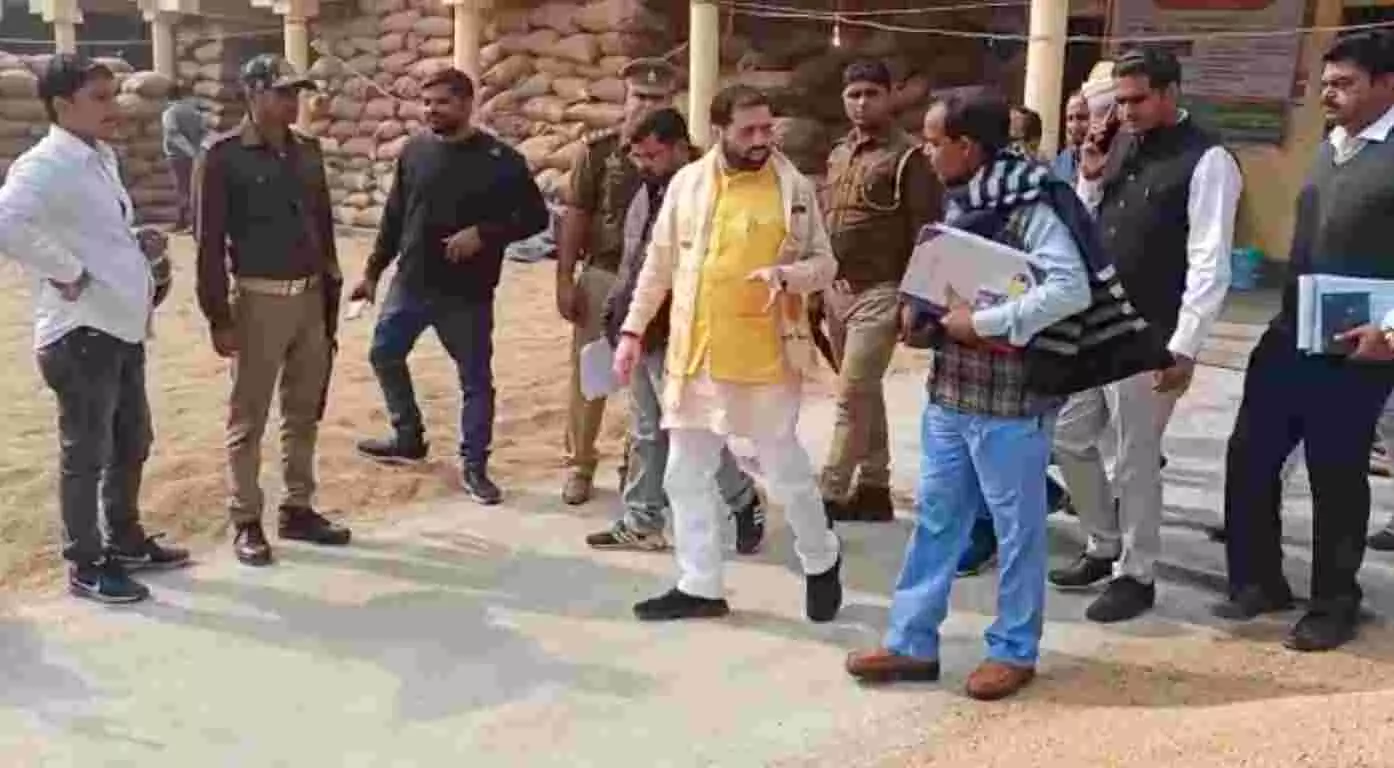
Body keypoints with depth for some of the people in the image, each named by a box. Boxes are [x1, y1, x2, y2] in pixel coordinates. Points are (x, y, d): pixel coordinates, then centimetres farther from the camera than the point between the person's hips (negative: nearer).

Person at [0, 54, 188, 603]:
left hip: (123, 328, 9)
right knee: (86, 454, 3)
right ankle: (86, 566, 17)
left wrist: (139, 247, 7)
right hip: (80, 333, -9)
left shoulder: (101, 158, 13)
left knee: (132, 444, 20)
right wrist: (66, 273, -24)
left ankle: (125, 540, 37)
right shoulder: (46, 165, -17)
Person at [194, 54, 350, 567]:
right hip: (259, 300, -6)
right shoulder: (223, 156, -7)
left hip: (310, 297, 6)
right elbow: (209, 241, -9)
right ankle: (246, 521, 14)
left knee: (305, 412, 13)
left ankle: (298, 509, 25)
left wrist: (331, 300, 12)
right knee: (249, 418, 4)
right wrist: (218, 316, -12)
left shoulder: (308, 152, 10)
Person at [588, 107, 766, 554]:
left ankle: (745, 502, 16)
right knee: (645, 433, 14)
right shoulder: (647, 193, 13)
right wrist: (617, 314, 19)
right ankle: (642, 523, 23)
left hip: (674, 336, -9)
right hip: (641, 333, 9)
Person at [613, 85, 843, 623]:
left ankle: (821, 563, 31)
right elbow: (659, 264, 9)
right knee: (686, 475, 8)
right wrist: (632, 330, 7)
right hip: (694, 354, 3)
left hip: (766, 356, -3)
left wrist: (787, 275, -20)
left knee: (786, 471, 7)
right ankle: (699, 587, 22)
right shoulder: (687, 182, 4)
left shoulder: (795, 188, -3)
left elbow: (825, 264, 1)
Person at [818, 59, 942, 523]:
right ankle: (874, 489, 23)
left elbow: (924, 234, -11)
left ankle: (830, 496, -6)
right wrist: (817, 289, 14)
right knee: (865, 394, 14)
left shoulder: (907, 157, -7)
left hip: (879, 293, -7)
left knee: (852, 396, -10)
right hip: (838, 290, 7)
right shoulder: (838, 155, 15)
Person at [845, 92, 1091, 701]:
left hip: (1009, 399, -8)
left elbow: (1072, 289, -27)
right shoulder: (959, 203, 8)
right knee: (935, 518, 14)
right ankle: (911, 642, 24)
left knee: (1016, 527, 8)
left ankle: (1014, 649, 24)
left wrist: (982, 322, -23)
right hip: (948, 389, 8)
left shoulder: (1031, 208, -17)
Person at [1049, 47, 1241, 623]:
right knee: (1069, 438, 14)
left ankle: (1135, 575, 19)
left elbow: (1210, 264, -16)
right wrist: (1090, 179, 0)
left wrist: (1184, 347, -20)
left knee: (1135, 460, 2)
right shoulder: (1123, 151, 11)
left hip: (1147, 337, -8)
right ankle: (1104, 547, 31)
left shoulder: (1206, 161, -11)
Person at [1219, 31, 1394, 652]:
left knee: (1337, 478, 5)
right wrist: (1290, 318, 15)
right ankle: (1259, 580, 26)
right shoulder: (1328, 150, 13)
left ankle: (1333, 605, 23)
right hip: (1288, 336, 7)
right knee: (1249, 457, 9)